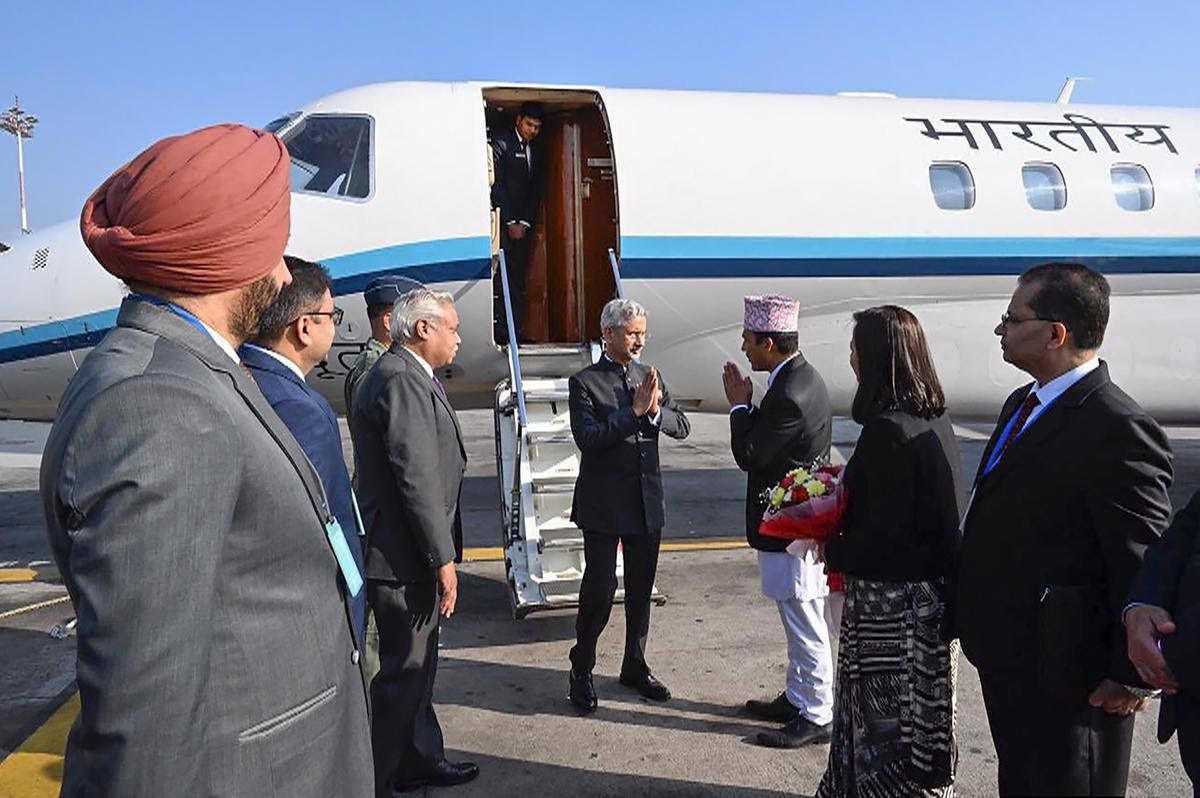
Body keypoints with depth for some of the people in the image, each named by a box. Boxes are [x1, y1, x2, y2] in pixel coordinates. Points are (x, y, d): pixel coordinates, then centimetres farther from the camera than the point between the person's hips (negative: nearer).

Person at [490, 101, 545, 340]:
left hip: (524, 224, 5)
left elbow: (537, 190, 13)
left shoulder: (538, 151, 15)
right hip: (503, 222, -5)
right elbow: (496, 185, -8)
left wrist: (525, 222, 0)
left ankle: (517, 329, 1)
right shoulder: (501, 143, -3)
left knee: (519, 276, 1)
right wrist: (510, 222, -11)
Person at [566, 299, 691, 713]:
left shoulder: (651, 376, 9)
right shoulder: (585, 382, -7)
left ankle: (635, 666, 30)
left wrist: (656, 412, -15)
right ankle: (581, 671, 17)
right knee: (599, 590, -1)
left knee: (641, 589, 14)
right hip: (603, 506, -5)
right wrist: (634, 411, -23)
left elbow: (682, 426, 4)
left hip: (647, 502, 5)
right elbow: (587, 437, -19)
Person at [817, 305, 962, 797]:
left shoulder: (888, 429, -23)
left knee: (885, 712, 7)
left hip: (890, 595, -9)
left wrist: (833, 552, -7)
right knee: (913, 704, 21)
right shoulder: (932, 417, 5)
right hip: (927, 585, 9)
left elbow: (883, 530, -24)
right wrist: (836, 506, 10)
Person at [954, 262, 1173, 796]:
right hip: (1007, 655, 9)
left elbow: (1144, 565, -21)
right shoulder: (1023, 404, 7)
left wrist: (1130, 673, -15)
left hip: (1065, 671, -9)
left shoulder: (1118, 430, -23)